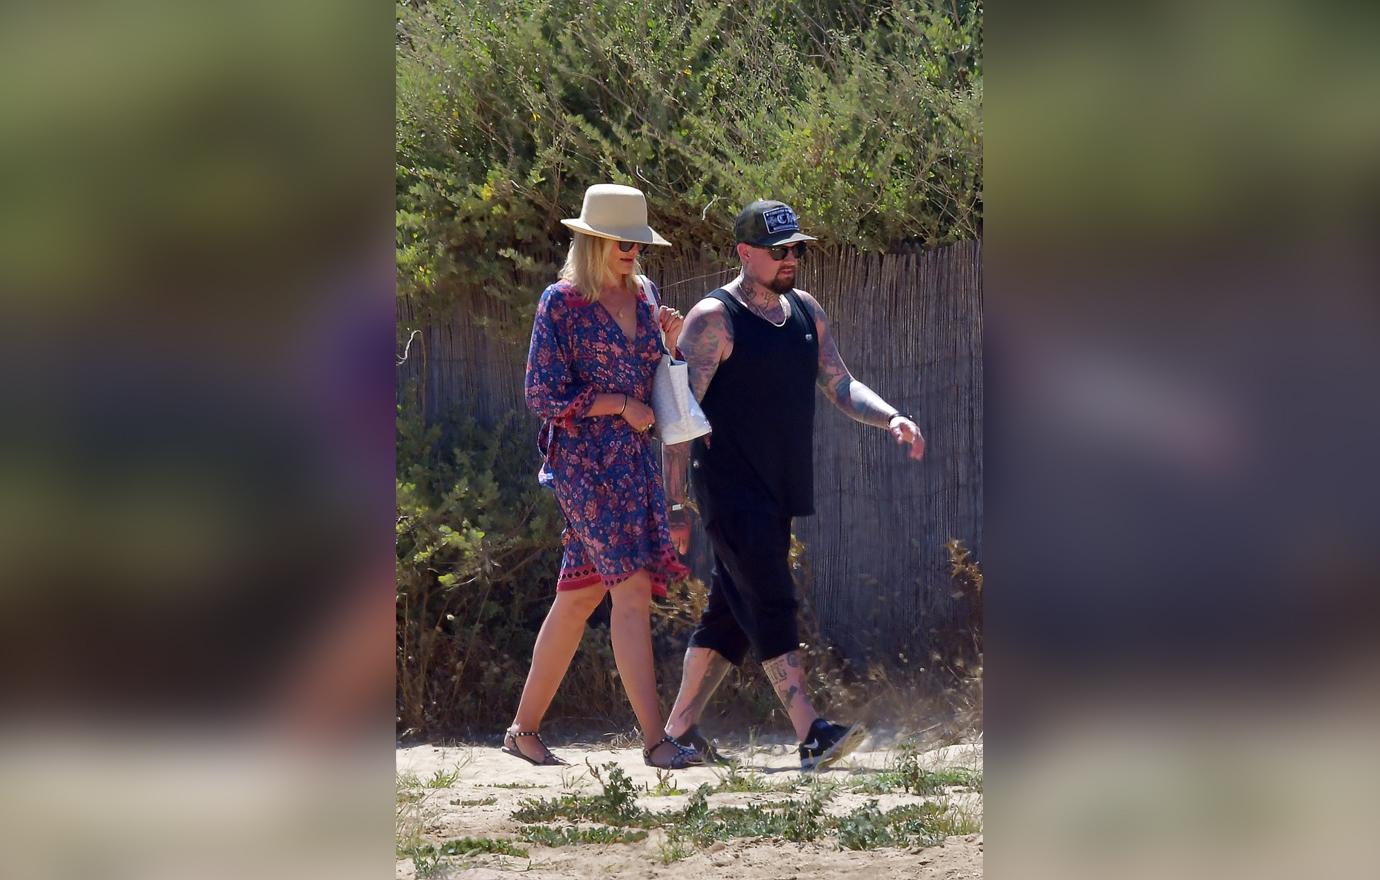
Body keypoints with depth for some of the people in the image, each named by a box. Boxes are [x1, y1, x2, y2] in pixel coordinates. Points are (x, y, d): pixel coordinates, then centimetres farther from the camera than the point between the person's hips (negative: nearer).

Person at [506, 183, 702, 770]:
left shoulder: (643, 295, 13)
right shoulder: (562, 302, -7)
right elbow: (544, 395, -10)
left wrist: (673, 342, 4)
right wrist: (620, 405, -12)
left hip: (634, 458, 7)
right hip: (585, 461, -7)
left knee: (579, 597, 10)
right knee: (632, 588, -15)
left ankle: (525, 728, 19)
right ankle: (655, 739, -17)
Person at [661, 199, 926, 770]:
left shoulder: (807, 312, 14)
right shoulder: (713, 319, -9)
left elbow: (840, 386, 15)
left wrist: (890, 419, -6)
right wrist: (675, 506, -16)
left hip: (777, 491, 8)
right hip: (730, 490, -8)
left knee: (732, 612, 10)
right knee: (770, 605, -14)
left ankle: (679, 727, 19)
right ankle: (811, 735, -21)